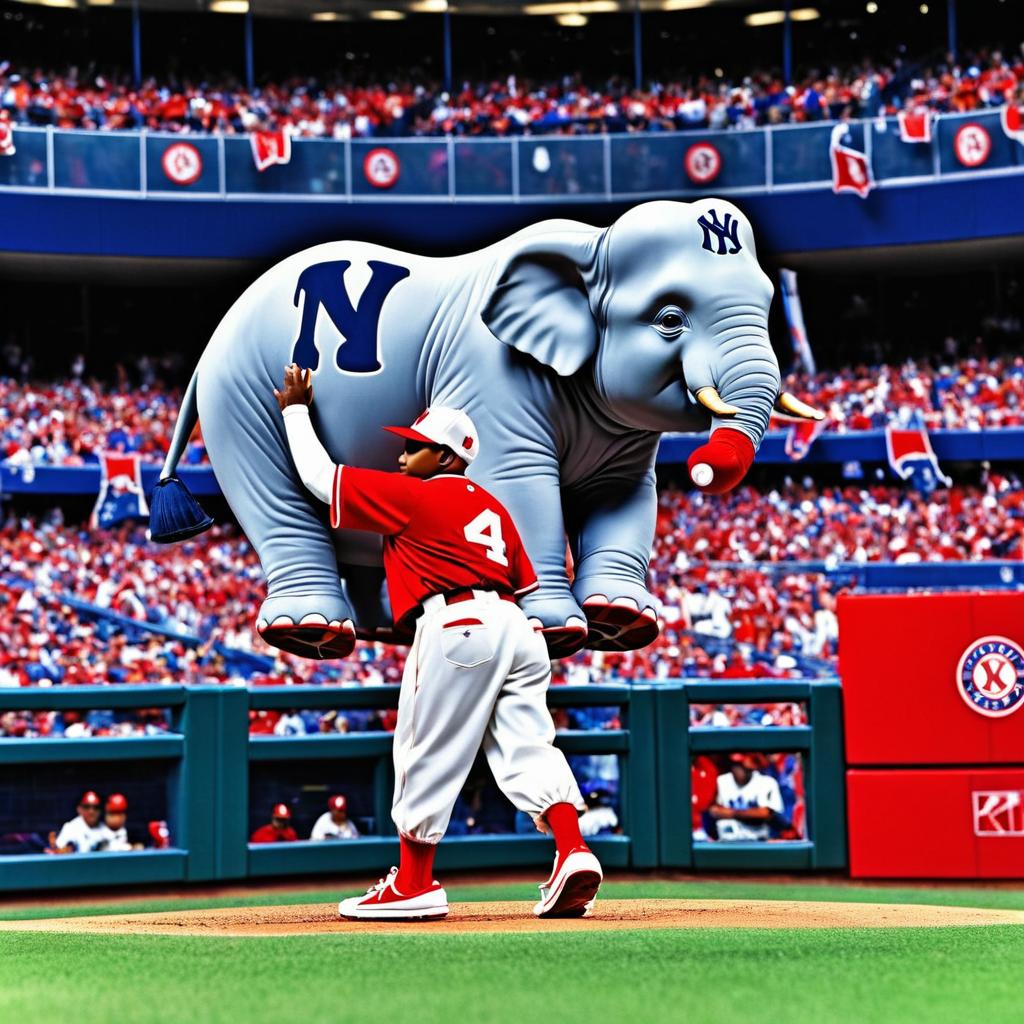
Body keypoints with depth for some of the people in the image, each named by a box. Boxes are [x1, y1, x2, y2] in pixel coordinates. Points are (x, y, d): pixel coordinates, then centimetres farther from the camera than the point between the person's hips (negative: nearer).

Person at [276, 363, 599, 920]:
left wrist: (295, 411, 19)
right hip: (515, 626, 7)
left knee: (428, 756, 2)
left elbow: (320, 476, 7)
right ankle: (573, 851, -17)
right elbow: (524, 584, 19)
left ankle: (414, 883, 9)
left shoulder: (410, 496, 3)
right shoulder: (491, 505, 24)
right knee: (528, 746, 2)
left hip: (455, 626, -7)